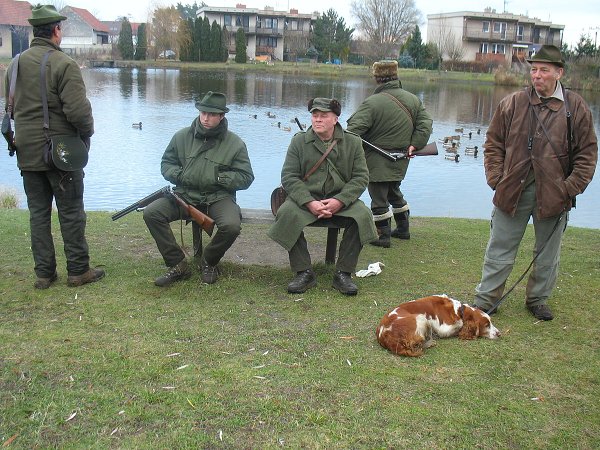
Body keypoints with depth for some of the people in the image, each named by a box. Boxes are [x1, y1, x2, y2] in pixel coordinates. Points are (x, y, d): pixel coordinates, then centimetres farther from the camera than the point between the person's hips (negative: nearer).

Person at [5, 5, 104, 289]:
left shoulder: (15, 64, 8)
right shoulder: (64, 64, -14)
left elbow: (11, 107, 15)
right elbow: (78, 110, -21)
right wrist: (86, 136, -4)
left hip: (26, 152, 6)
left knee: (38, 213, 12)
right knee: (71, 213, 5)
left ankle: (44, 273, 17)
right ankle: (78, 271, 13)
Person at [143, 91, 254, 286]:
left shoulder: (235, 144, -1)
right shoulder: (182, 136, 5)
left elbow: (246, 177, -1)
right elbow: (166, 163, 15)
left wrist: (217, 178, -14)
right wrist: (180, 175, -7)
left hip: (218, 197, -2)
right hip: (185, 195, 2)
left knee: (232, 226, -32)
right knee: (151, 212, -21)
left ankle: (208, 262, 1)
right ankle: (178, 265, -8)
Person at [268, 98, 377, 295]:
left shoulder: (353, 142, 5)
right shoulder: (299, 141, 3)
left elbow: (361, 177, 1)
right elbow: (288, 176, -3)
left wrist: (340, 201, -16)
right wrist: (309, 203, -19)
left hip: (341, 199, 1)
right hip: (306, 197, 0)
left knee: (362, 215, -29)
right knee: (287, 214, -31)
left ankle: (343, 273, -16)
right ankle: (304, 273, -20)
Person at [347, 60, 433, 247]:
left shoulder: (372, 102, -18)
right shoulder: (413, 100, 4)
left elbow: (354, 129, -22)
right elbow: (425, 123, 6)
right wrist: (414, 145, 4)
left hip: (377, 161, -7)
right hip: (400, 160, 7)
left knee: (378, 198, 4)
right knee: (394, 193, 25)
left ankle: (383, 235, 8)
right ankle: (403, 228, 34)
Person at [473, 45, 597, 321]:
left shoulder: (576, 108, -1)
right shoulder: (512, 104, 0)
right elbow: (494, 144, 6)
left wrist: (570, 188, -7)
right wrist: (496, 179, -4)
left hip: (553, 195, 0)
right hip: (512, 192, 0)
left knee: (547, 255, 15)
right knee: (499, 251, 8)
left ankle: (537, 299, 34)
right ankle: (485, 300, 21)